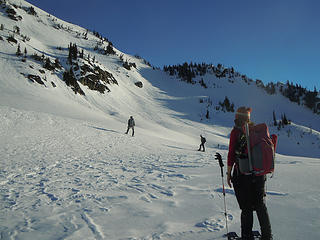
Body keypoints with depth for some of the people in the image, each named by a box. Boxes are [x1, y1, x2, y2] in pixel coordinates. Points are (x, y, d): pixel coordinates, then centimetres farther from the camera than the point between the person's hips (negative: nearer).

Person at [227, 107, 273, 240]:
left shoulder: (235, 132, -9)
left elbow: (231, 154, -11)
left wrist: (228, 173, -3)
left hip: (242, 174, -4)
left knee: (246, 208, 5)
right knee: (260, 206, 16)